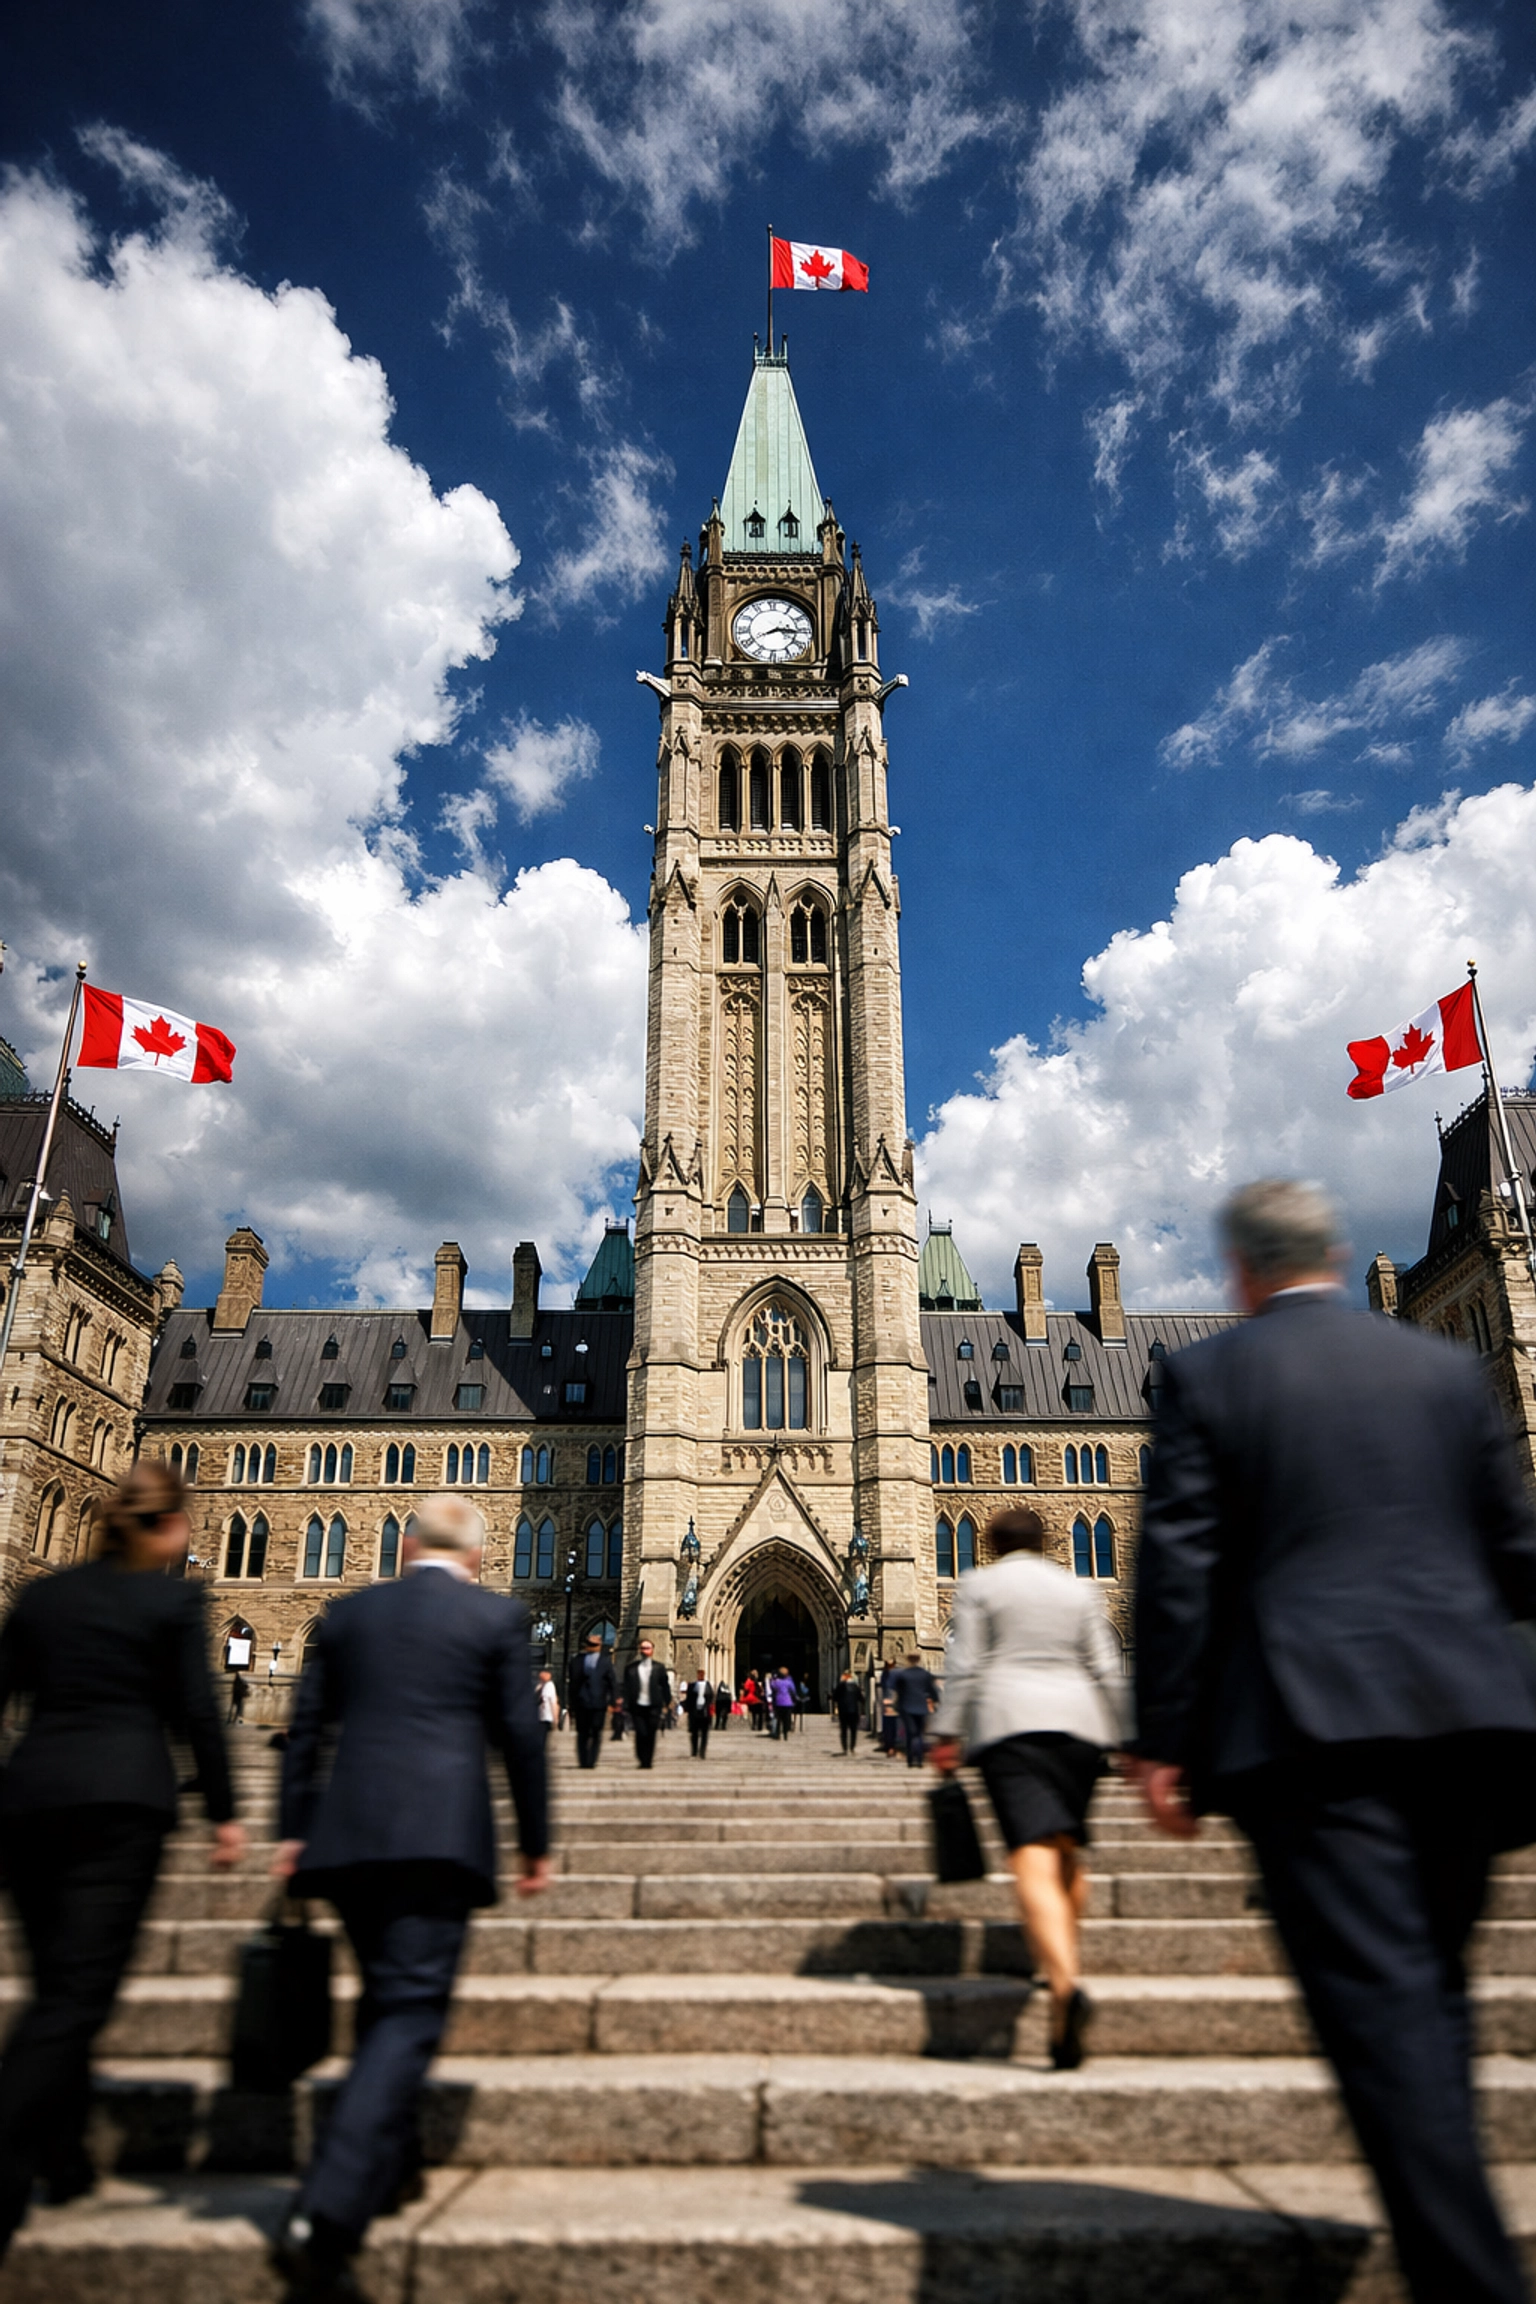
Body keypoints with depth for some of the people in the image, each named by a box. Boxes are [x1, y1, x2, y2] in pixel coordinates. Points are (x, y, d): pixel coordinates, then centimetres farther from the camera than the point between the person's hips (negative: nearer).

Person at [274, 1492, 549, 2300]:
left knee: (384, 2000, 23)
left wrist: (293, 1831, 19)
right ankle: (325, 2217, -14)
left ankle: (383, 2166, 36)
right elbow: (520, 1734, 0)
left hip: (348, 1835, 5)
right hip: (441, 1834, -5)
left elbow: (307, 1727, 12)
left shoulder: (347, 1612, 11)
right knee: (409, 2013, -3)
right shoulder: (497, 1616, 0)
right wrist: (535, 1841, 9)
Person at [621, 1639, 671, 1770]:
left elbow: (665, 1687, 8)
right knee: (641, 1733, -11)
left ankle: (648, 1761, 17)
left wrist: (667, 1705, 5)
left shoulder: (659, 1668, 5)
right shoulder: (631, 1668, 5)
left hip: (653, 1707, 0)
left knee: (651, 1735, 2)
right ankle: (642, 1760, 5)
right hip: (637, 1706, 0)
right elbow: (626, 1687, 7)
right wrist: (626, 1705, 1)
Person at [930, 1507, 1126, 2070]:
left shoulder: (978, 1584, 6)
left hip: (1010, 1721, -4)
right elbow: (1108, 1671, 11)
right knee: (1068, 1850, 22)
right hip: (1079, 1722, 4)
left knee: (1034, 1860, -14)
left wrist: (946, 1735, 1)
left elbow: (963, 1666, -1)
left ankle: (1066, 1985, -31)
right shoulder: (1078, 1588, 15)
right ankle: (1065, 1957, 31)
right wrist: (1119, 1737, 16)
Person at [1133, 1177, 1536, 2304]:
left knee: (1380, 1998, -2)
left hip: (1310, 1718, -5)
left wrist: (1165, 1740, -2)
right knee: (1432, 1981, 22)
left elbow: (1178, 1567, -6)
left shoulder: (1206, 1375, -2)